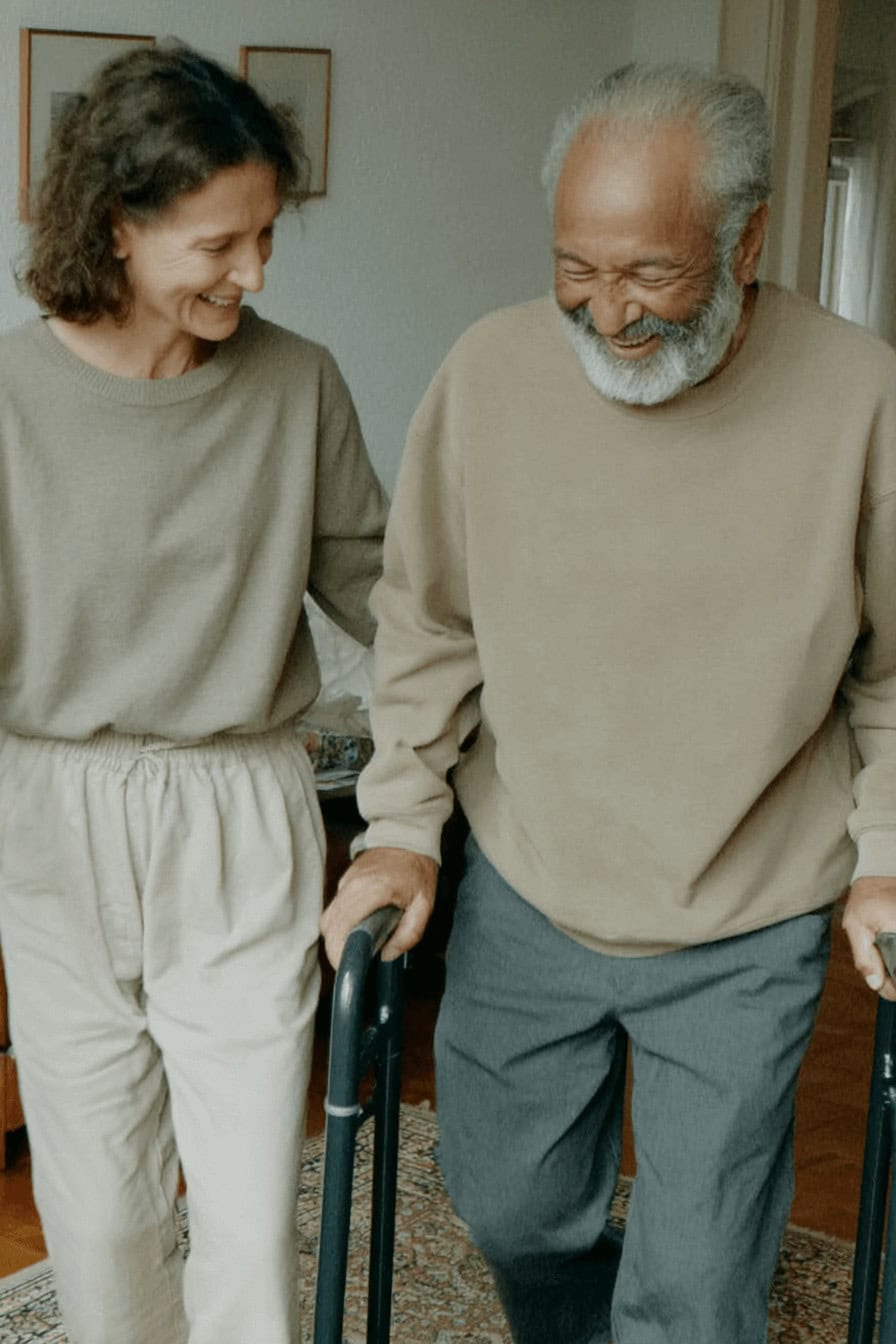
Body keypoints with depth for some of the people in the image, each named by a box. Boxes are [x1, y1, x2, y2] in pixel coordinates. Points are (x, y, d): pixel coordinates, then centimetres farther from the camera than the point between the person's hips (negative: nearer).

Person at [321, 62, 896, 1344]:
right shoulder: (490, 371, -11)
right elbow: (427, 624, 2)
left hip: (746, 929, -2)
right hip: (520, 899, 3)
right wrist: (402, 825, -2)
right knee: (512, 1205, 22)